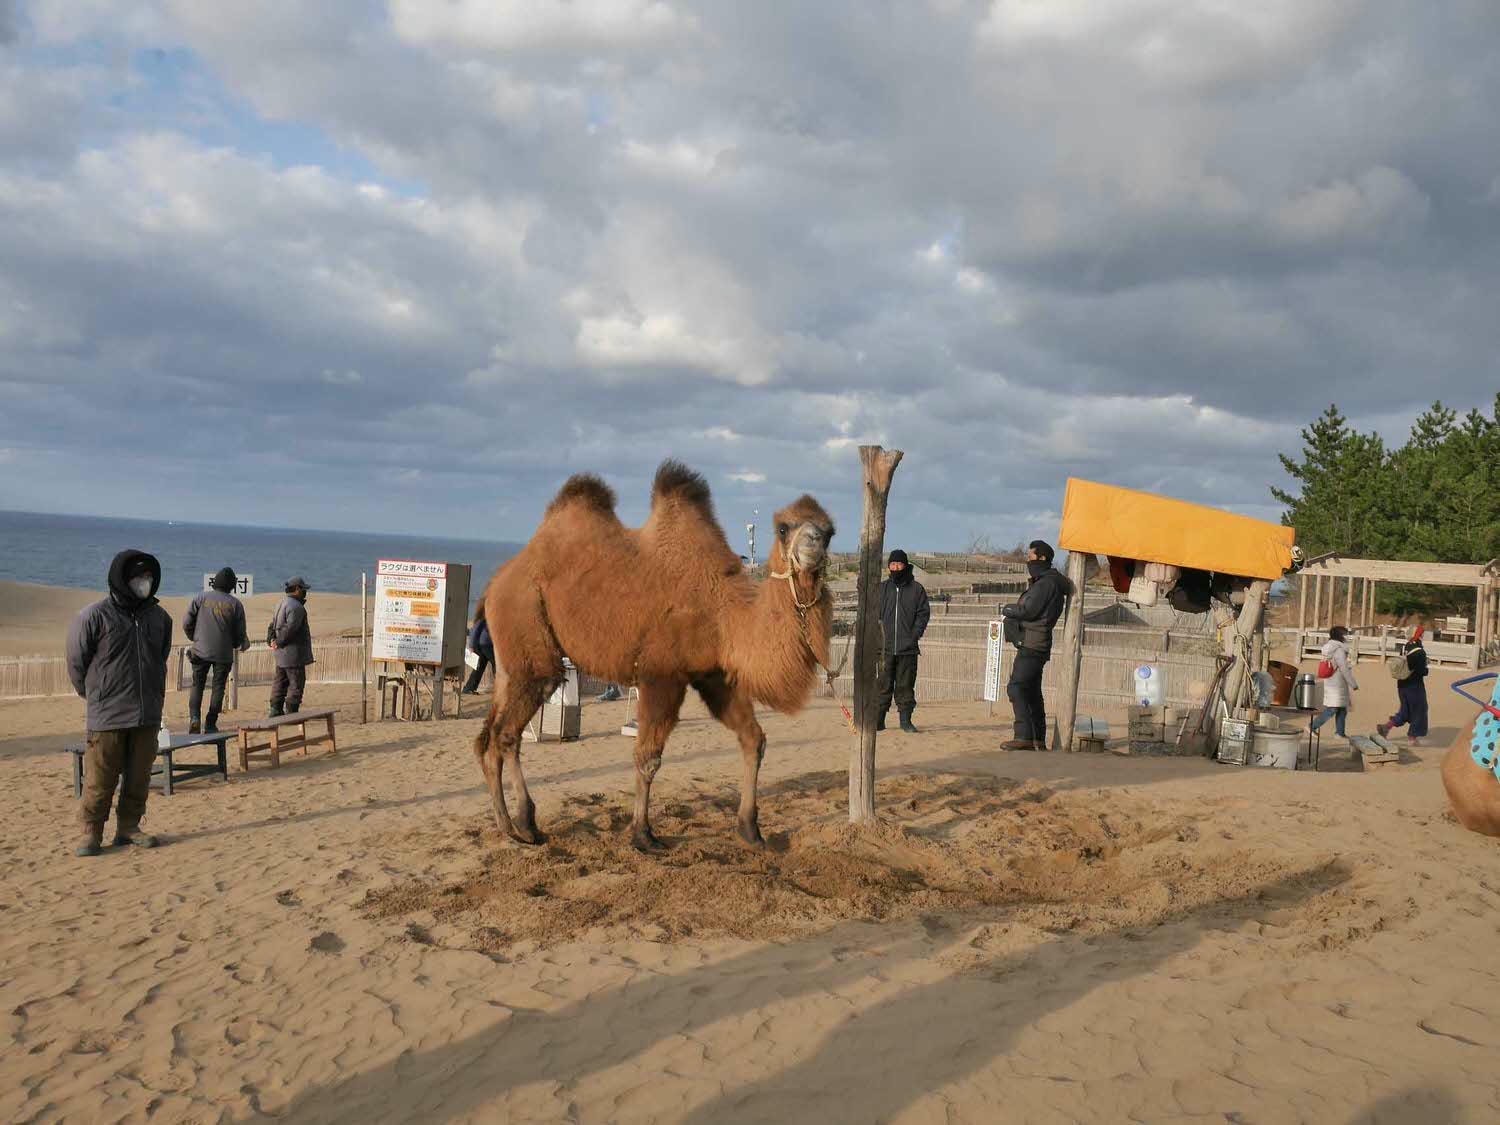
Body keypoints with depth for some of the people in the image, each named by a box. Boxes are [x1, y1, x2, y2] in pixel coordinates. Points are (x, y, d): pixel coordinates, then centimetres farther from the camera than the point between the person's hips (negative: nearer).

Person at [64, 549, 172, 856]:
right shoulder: (95, 616, -7)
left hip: (147, 715, 5)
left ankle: (128, 827, 22)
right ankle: (91, 832, 11)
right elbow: (76, 662, 1)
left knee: (139, 777, 9)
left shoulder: (159, 617, 8)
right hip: (106, 716, -4)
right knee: (100, 780, 0)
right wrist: (95, 696, 7)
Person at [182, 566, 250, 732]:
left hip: (201, 650, 1)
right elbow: (240, 633, 1)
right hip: (224, 654, -1)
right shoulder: (236, 604, -1)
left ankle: (194, 717, -8)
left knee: (197, 685, 11)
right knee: (218, 688, 7)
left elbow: (187, 623, 0)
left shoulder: (202, 598, 0)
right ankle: (210, 724, 5)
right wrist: (235, 644, 23)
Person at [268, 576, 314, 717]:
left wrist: (272, 639, 6)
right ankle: (291, 713, -3)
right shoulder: (296, 607, -17)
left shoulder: (282, 604, 16)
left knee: (280, 682, 15)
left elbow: (273, 625, 19)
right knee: (296, 683, -4)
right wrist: (279, 643, -13)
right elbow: (290, 629, -25)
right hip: (293, 652, -10)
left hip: (281, 654, 10)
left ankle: (275, 711, 20)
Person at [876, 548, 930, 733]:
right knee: (883, 684, 3)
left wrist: (914, 635, -7)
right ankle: (879, 720, 8)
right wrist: (878, 635, -2)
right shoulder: (881, 588, 10)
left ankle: (905, 720, 8)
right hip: (885, 647, 1)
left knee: (905, 685, 2)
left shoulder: (916, 589, 6)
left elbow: (924, 613, 4)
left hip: (908, 648, -1)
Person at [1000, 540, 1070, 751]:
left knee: (1016, 687, -14)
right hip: (1034, 645, 11)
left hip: (1032, 645, -11)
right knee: (1032, 691, 13)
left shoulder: (1047, 582, -13)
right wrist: (1011, 613, 4)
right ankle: (1038, 739, 17)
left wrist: (1007, 610, -2)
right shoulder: (1042, 581, 20)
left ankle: (1024, 736, -19)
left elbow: (1028, 610, -18)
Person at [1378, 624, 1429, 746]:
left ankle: (1386, 726, 4)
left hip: (1402, 684, 7)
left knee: (1405, 710, 18)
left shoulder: (1404, 648, 2)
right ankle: (1412, 738, 15)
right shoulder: (1420, 652, -19)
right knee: (1418, 711, 9)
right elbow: (1423, 671, -17)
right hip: (1415, 686, -7)